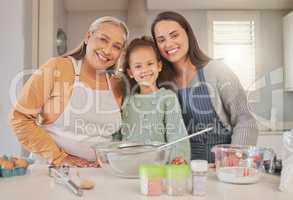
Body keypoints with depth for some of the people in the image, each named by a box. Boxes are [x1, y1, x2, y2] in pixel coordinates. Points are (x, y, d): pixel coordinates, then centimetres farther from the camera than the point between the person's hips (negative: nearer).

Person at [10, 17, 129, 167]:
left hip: (100, 174, 4)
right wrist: (59, 157, -10)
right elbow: (20, 118, -7)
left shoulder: (117, 87, 3)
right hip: (53, 169, -3)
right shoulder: (57, 69, -7)